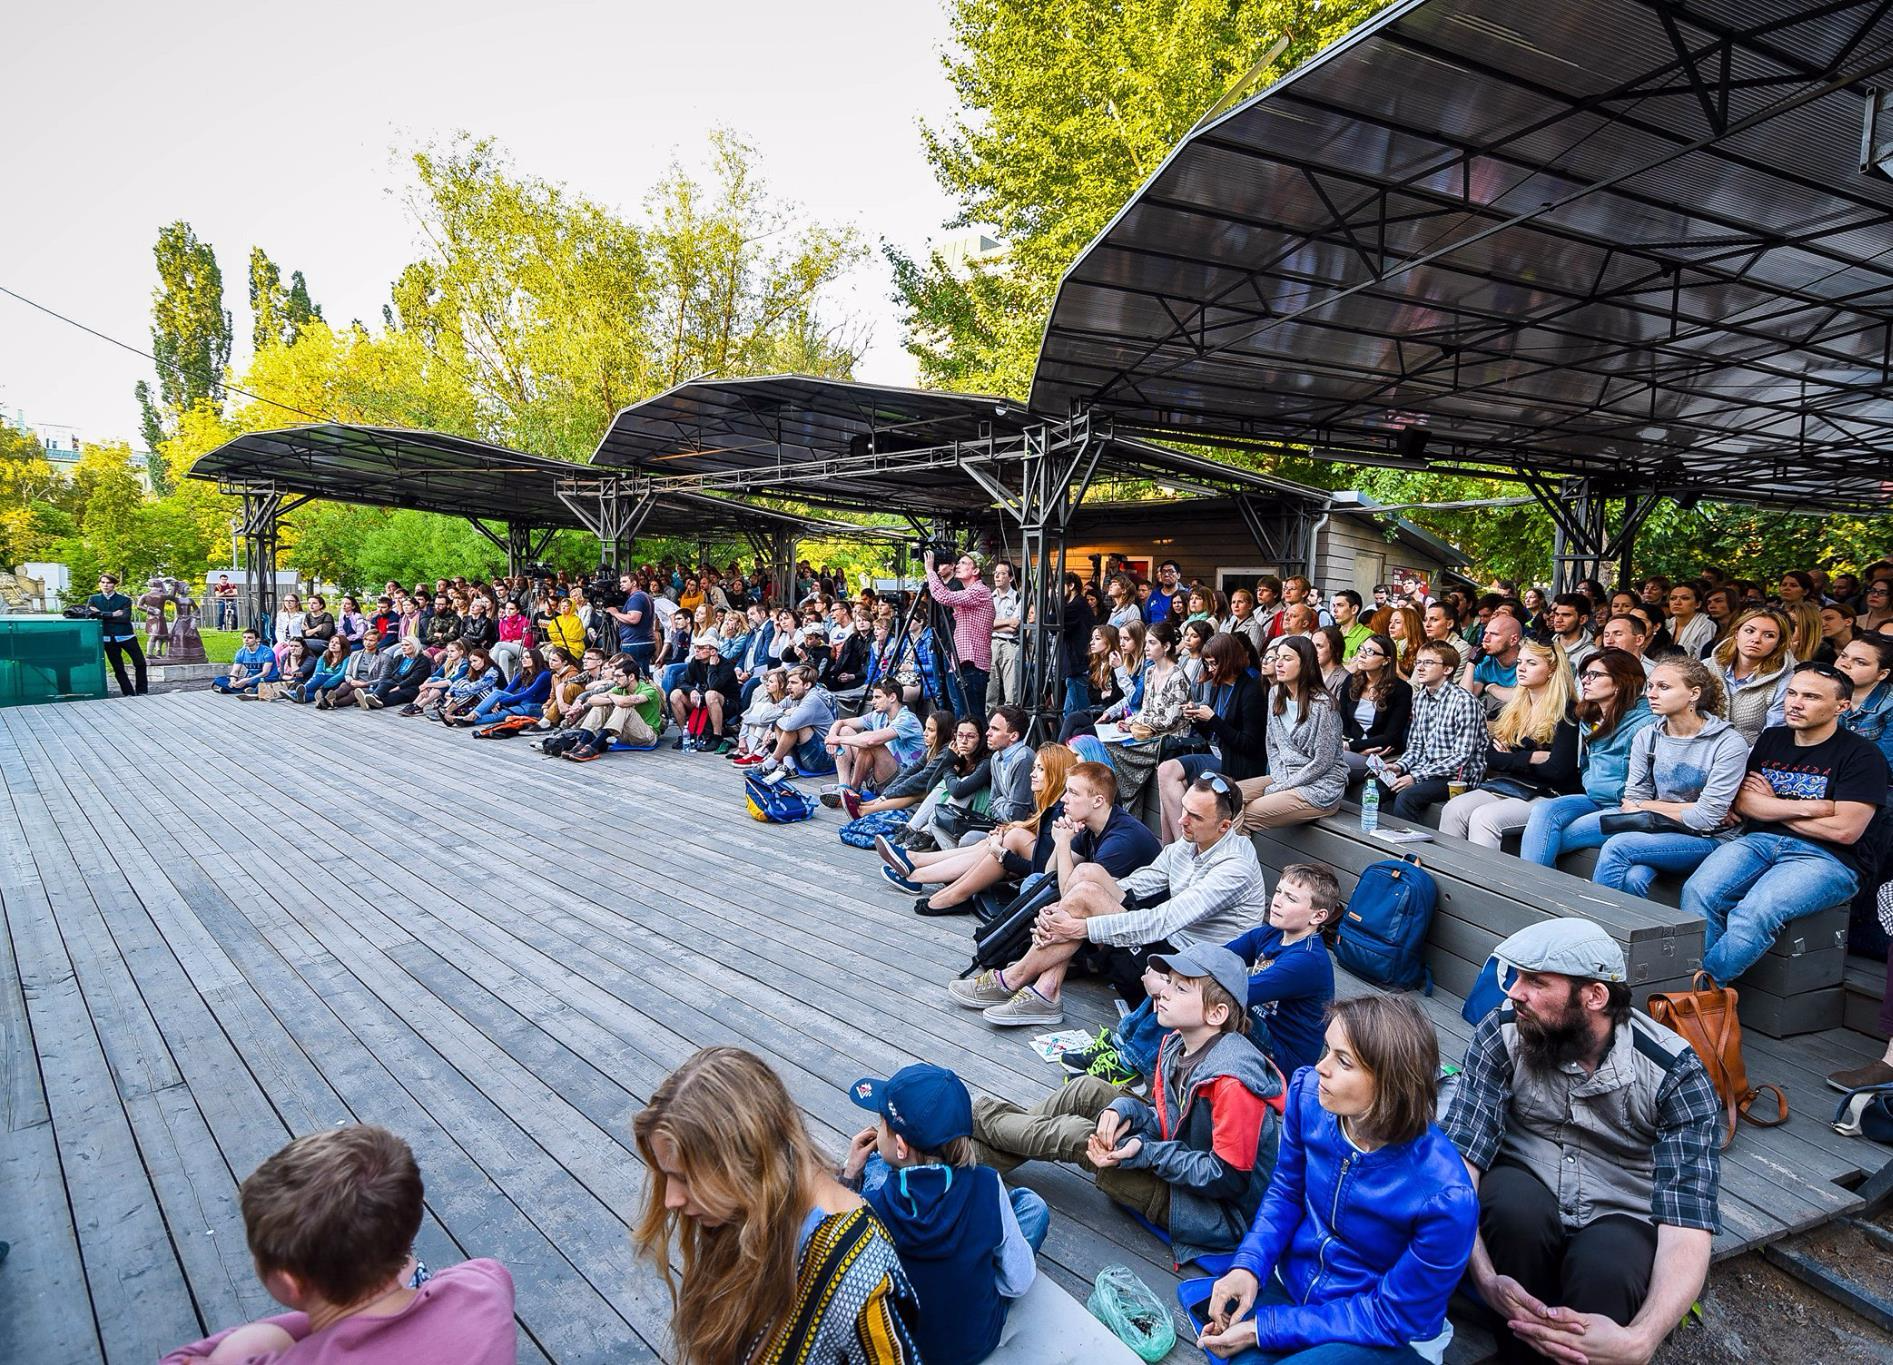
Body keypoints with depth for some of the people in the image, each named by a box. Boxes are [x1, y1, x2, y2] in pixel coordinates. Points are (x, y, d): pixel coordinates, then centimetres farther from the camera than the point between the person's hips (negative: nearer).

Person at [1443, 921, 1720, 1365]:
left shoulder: (1675, 1075, -18)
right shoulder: (1503, 1032, -15)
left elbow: (1687, 1224, -27)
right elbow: (1459, 1157, -22)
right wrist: (1485, 1277, -39)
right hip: (1525, 1198, 2)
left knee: (1604, 1269, -35)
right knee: (1517, 1206, -33)